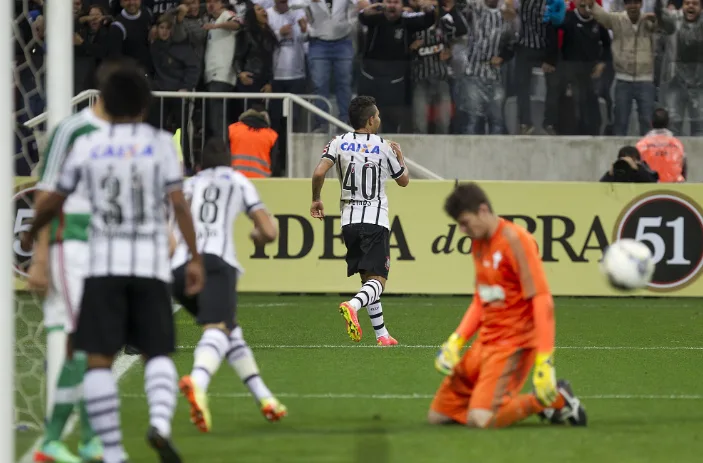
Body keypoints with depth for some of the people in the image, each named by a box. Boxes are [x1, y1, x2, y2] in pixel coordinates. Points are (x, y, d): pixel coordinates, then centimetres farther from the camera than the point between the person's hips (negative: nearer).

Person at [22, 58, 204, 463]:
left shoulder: (86, 146, 6)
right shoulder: (160, 143, 3)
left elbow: (55, 201, 14)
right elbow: (179, 201, -5)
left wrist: (31, 233, 33)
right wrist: (195, 257, -3)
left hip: (104, 263, 0)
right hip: (151, 263, 0)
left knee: (99, 359, 0)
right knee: (158, 353, 7)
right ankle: (160, 421, -21)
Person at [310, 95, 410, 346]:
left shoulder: (339, 143, 2)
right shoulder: (383, 147, -2)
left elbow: (319, 172, -11)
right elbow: (403, 180, 10)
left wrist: (316, 200, 5)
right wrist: (400, 157, 29)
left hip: (349, 220, 4)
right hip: (375, 221, -4)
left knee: (367, 277, 16)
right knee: (377, 279, -9)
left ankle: (381, 334, 17)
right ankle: (352, 305, -40)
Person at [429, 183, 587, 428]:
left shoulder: (515, 240, -15)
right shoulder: (479, 243, 12)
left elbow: (542, 300, -19)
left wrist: (544, 361, -25)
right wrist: (456, 340, 7)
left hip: (513, 344, -9)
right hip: (485, 343, 9)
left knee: (480, 419, -25)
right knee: (437, 416, 5)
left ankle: (553, 398, -4)